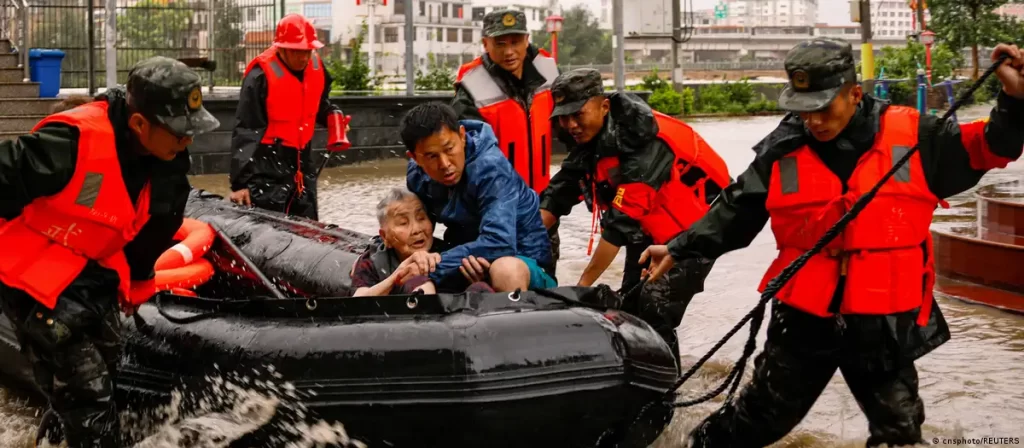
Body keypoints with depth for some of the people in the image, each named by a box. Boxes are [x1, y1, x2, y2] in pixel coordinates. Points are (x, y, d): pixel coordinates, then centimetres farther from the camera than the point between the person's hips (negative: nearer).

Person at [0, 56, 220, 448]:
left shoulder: (167, 159, -7)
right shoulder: (73, 141, -32)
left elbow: (155, 227, 9)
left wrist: (138, 284, 16)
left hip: (96, 276, 8)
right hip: (35, 275, -8)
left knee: (105, 380, 19)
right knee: (87, 398, -10)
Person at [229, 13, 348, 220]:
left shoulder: (316, 68, 1)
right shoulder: (261, 76, -18)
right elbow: (245, 130, -18)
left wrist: (333, 116, -1)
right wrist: (241, 181, -22)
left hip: (302, 163, 7)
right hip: (267, 167, -7)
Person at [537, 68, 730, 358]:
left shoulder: (643, 141, -33)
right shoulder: (586, 138, -8)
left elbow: (622, 220, -34)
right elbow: (559, 195, -7)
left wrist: (583, 284, -32)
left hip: (695, 226, -8)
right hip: (649, 228, 8)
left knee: (655, 309, -17)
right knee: (629, 308, 9)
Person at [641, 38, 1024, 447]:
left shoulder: (912, 136, -7)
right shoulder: (783, 149, -4)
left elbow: (985, 149, 0)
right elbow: (736, 211, 5)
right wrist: (680, 248, 0)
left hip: (886, 321, -1)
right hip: (803, 316, 1)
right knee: (763, 415, 15)